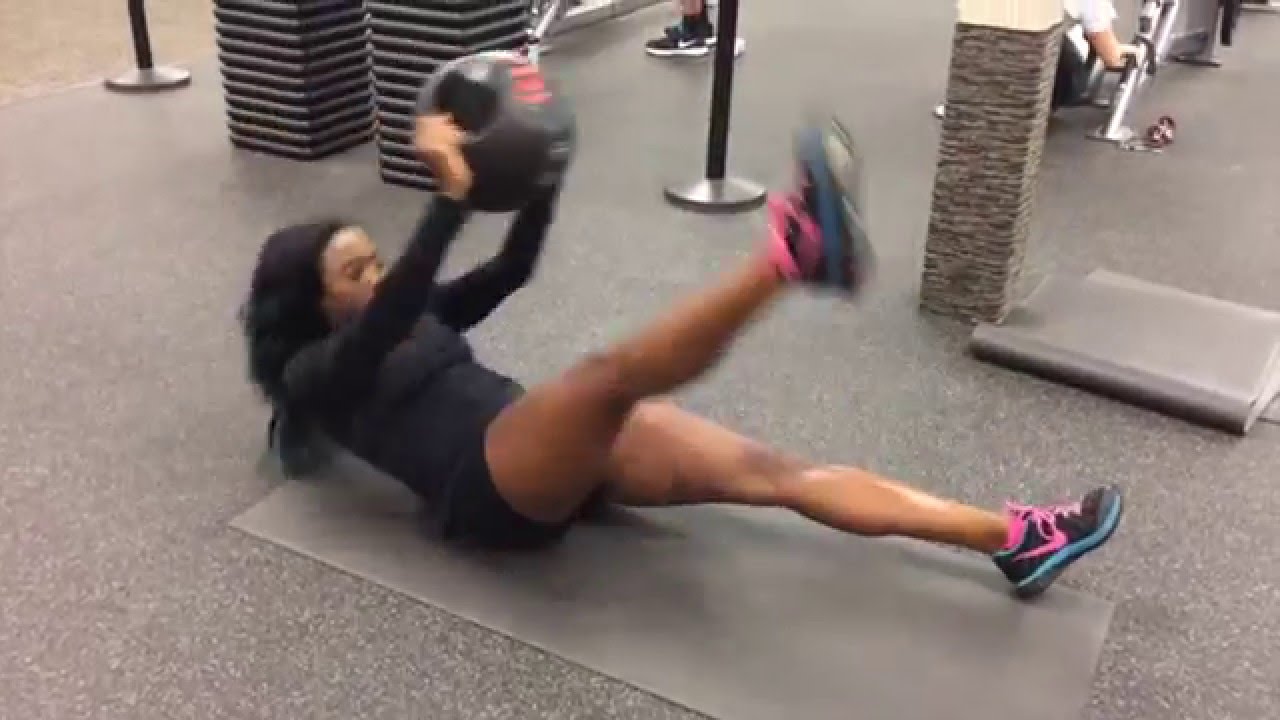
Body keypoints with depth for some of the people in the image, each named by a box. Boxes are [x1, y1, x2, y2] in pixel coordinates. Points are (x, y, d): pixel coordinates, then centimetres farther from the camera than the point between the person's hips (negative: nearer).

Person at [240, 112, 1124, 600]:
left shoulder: (412, 321, 25)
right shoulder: (318, 373, 4)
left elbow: (512, 268, 17)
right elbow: (390, 310, -18)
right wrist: (449, 197, -29)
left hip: (552, 452, 6)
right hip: (491, 489, -6)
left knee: (771, 471, -11)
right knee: (609, 372, -38)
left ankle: (1016, 538, -14)